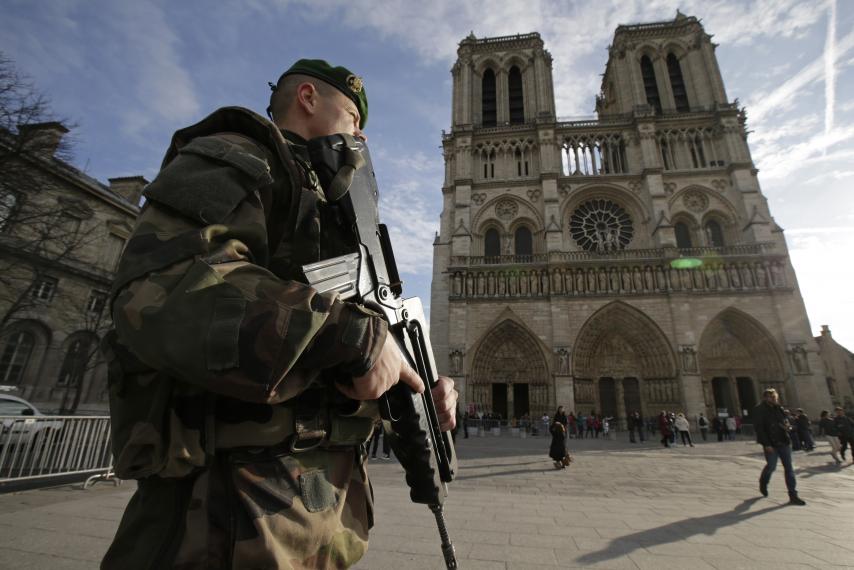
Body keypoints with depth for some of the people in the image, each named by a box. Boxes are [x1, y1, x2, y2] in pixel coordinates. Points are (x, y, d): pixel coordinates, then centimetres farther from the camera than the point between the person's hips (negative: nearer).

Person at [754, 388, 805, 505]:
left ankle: (793, 495, 9)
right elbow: (759, 428, -15)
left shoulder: (778, 408, 10)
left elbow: (785, 421, 24)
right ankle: (763, 484, 28)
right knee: (771, 466, 0)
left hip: (784, 442, 6)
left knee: (789, 468, 4)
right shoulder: (759, 410, -12)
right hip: (770, 444, -6)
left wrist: (786, 425, 3)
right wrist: (767, 444, -17)